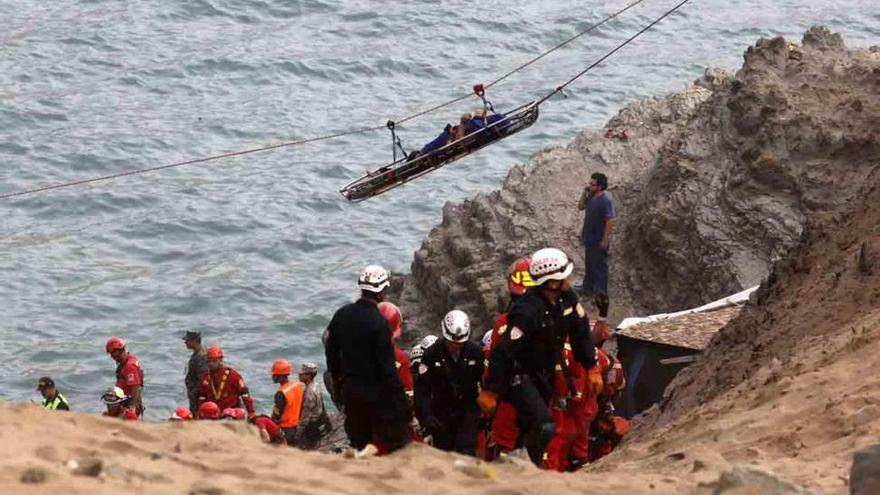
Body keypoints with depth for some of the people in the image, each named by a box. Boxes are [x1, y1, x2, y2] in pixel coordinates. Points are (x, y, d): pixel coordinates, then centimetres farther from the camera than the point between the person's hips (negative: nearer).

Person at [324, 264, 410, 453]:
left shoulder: (342, 314, 2)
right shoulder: (379, 323, -20)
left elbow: (331, 351, 13)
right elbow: (387, 367, -19)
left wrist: (337, 378, 25)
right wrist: (400, 399, -12)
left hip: (350, 390, 7)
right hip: (377, 393, -7)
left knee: (358, 443, 15)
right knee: (396, 444, -1)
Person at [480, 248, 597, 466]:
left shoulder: (567, 299, -7)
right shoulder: (527, 311, -31)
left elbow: (580, 333, 7)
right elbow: (503, 352, -27)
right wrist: (489, 391, -24)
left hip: (544, 374, 8)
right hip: (519, 376, -8)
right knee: (544, 427, -19)